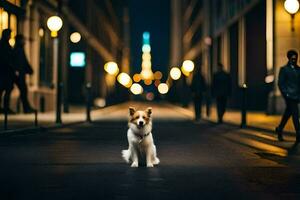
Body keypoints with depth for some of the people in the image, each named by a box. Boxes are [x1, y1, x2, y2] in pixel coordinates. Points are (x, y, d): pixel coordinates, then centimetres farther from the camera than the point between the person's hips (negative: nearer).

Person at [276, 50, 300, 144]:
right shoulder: (284, 69, -1)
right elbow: (280, 83, -3)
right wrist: (286, 94, -12)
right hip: (289, 95, -5)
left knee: (288, 114, 14)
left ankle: (279, 129, 32)